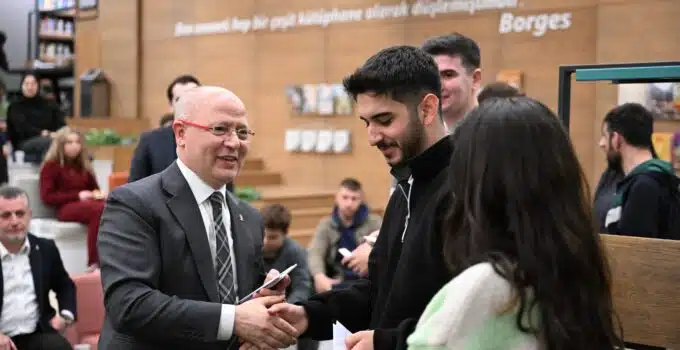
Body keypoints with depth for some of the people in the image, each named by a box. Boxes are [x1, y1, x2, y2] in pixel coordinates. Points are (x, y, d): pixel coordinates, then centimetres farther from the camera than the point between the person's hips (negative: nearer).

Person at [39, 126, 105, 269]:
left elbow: (94, 188, 33)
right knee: (99, 210, -40)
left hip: (87, 203, 5)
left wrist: (99, 194, 6)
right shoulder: (51, 166, 6)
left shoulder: (83, 165, 24)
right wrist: (77, 196, -11)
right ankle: (95, 262, -41)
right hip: (66, 207, -5)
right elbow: (47, 197, -4)